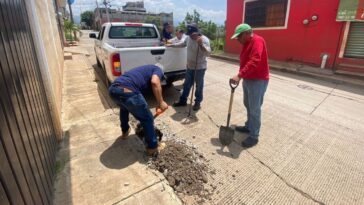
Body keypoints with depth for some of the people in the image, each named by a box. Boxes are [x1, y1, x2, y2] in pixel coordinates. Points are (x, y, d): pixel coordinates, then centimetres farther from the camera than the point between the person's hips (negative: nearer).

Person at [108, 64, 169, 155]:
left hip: (112, 89, 8)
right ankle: (153, 147, 28)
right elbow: (154, 82, -9)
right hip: (127, 91, -8)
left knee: (124, 107, 41)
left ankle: (125, 131, 58)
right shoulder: (158, 70, 18)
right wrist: (161, 102, 0)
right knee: (147, 119, 13)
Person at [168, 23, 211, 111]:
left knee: (199, 86, 7)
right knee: (186, 84, 15)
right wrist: (172, 45, 25)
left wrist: (201, 44, -39)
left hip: (200, 67, -6)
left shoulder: (204, 39, -17)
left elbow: (208, 53, -27)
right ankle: (183, 100, 29)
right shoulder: (188, 38, 1)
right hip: (190, 66, 6)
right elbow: (182, 44, 22)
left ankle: (197, 102, 23)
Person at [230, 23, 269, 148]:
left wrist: (239, 75, -38)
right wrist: (241, 76, 15)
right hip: (248, 79, 10)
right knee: (248, 105, 19)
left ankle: (254, 136, 8)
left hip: (258, 81, -10)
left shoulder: (257, 41, -18)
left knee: (254, 109, -3)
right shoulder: (247, 43, 14)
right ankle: (249, 126, 35)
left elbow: (254, 61, -32)